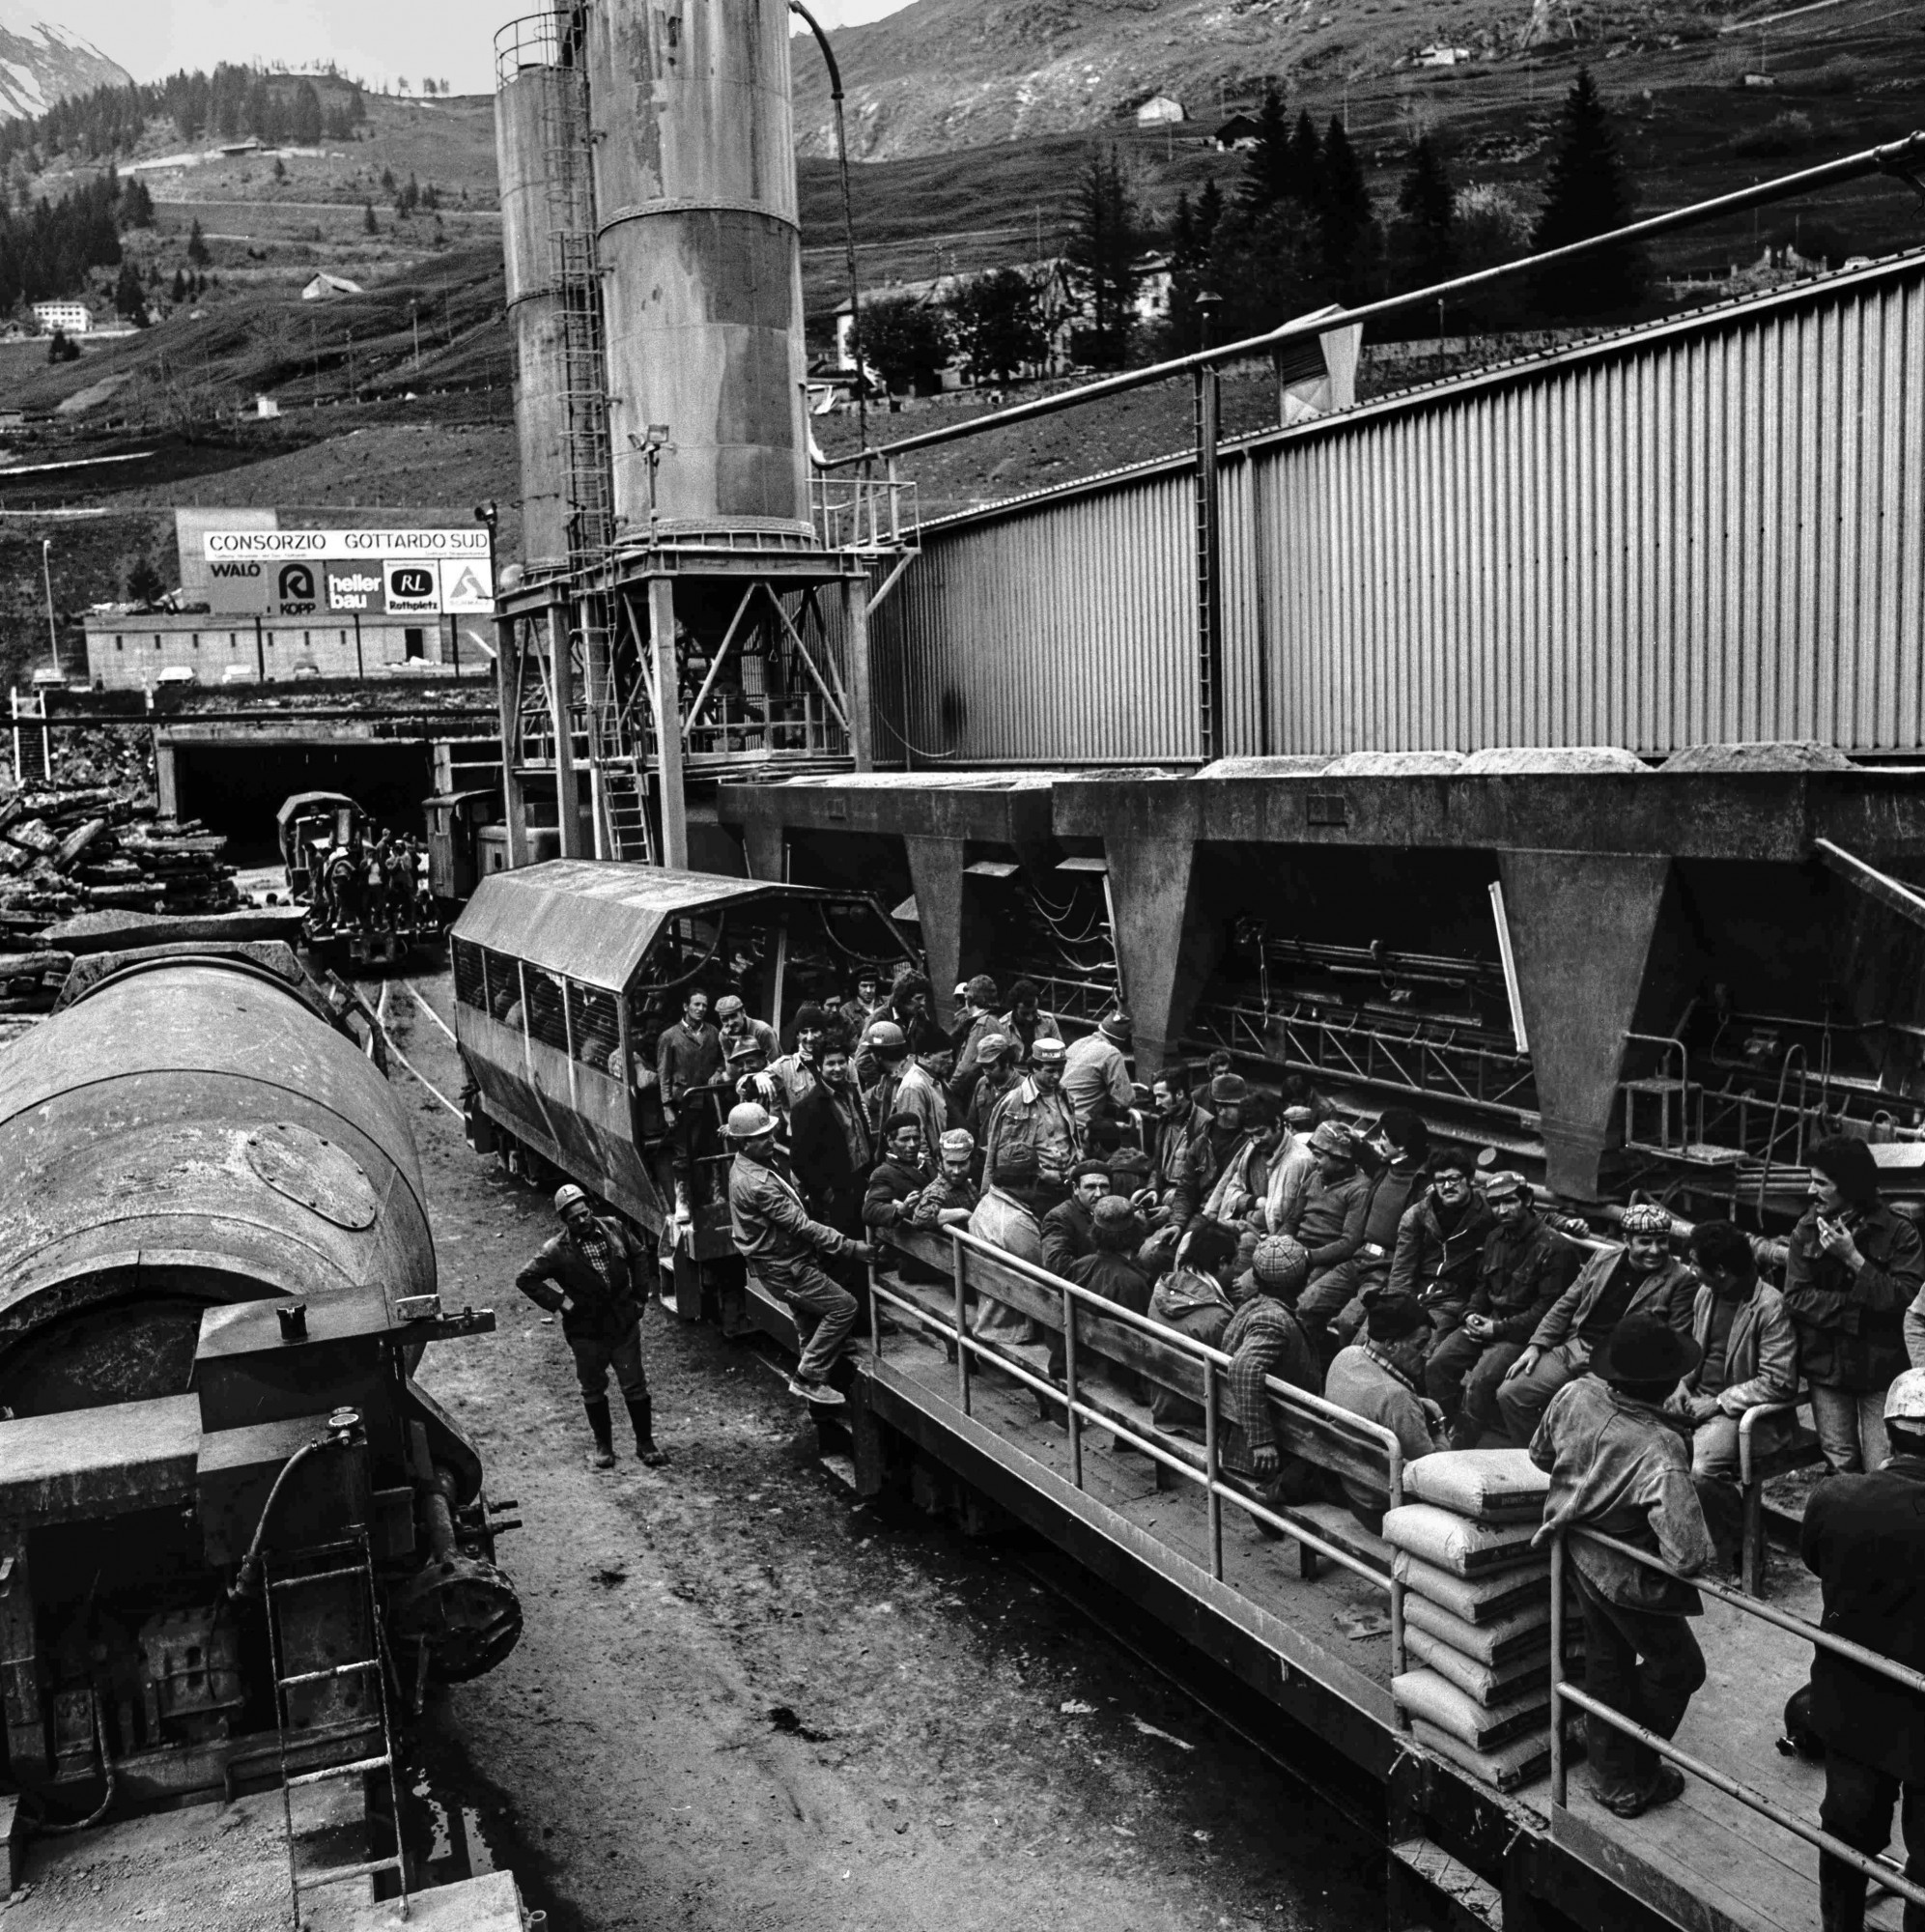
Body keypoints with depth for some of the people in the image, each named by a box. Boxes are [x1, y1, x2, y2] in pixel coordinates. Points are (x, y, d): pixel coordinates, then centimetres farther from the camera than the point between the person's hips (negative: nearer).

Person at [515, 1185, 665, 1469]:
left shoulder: (613, 1228, -4)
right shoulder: (557, 1250, -13)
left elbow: (639, 1256, 12)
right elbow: (525, 1279, -6)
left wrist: (640, 1294, 6)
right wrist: (558, 1302, -11)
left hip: (625, 1324, 2)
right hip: (586, 1331, -1)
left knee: (635, 1386, 6)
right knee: (593, 1390, 12)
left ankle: (645, 1443, 20)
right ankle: (603, 1447, 27)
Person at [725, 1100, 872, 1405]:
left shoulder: (757, 1162, 4)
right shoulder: (756, 1183, -28)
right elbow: (801, 1225, -29)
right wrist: (851, 1248, -27)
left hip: (788, 1259, 10)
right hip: (783, 1268, -10)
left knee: (811, 1321, 18)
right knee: (843, 1305, -12)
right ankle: (808, 1378, -3)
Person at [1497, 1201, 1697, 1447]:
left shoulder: (1681, 1280, -2)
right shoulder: (1602, 1259, 12)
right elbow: (1565, 1305, 16)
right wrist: (1536, 1345, 4)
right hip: (1573, 1350, 5)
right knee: (1509, 1393, -7)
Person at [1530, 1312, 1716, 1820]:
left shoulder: (1576, 1395, -18)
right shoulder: (1659, 1451, -36)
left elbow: (1540, 1453, 2)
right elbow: (1688, 1555, -37)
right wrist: (1698, 1555, -13)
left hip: (1577, 1552, 6)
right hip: (1626, 1576, -6)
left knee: (1607, 1660, 25)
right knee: (1678, 1667, 19)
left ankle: (1613, 1777, 42)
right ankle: (1633, 1782, 34)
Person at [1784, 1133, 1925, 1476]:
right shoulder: (1805, 1233, 2)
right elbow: (1796, 1297, -5)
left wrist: (1853, 1258, -20)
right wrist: (1860, 1312, -15)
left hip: (1882, 1367, -2)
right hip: (1827, 1367, 2)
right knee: (1841, 1470, 7)